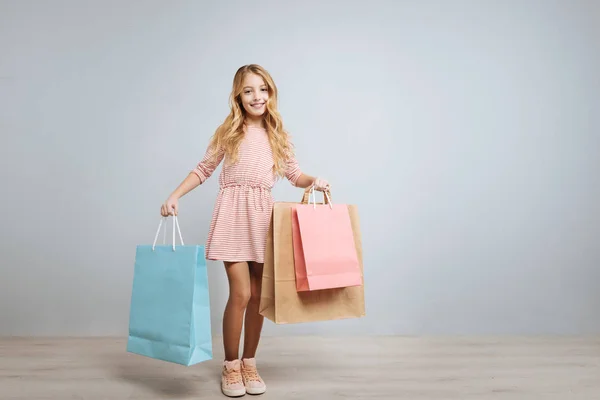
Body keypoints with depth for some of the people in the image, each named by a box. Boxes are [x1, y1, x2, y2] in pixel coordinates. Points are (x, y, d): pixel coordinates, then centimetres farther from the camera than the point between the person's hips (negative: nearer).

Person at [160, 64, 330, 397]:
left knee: (257, 295, 6)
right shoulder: (228, 131, 3)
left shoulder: (278, 135, 10)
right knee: (240, 294, -8)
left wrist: (313, 181, -8)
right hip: (234, 214, -3)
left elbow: (294, 174, 13)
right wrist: (175, 197, -2)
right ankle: (231, 366, 10)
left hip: (263, 216, 3)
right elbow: (204, 169, 7)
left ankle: (249, 363, 21)